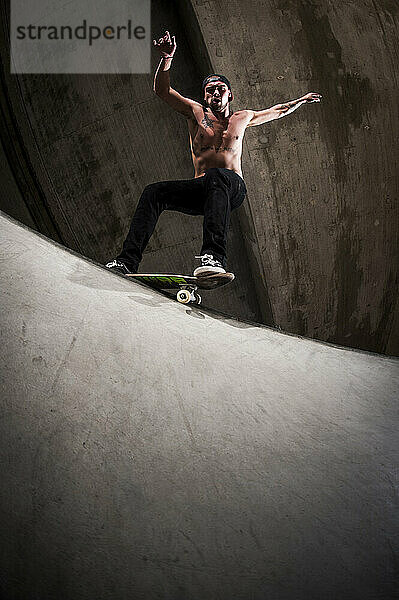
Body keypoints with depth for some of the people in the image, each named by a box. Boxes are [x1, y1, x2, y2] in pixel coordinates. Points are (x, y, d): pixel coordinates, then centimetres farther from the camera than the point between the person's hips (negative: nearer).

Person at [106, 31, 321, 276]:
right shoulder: (197, 113, 14)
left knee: (216, 176, -39)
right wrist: (167, 58, -9)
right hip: (201, 188, 1)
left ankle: (214, 255, -57)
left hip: (233, 188, -1)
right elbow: (162, 90, 6)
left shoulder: (242, 118, 19)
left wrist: (302, 100, 47)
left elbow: (277, 111, 38)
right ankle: (128, 261, -31)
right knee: (154, 192, -24)